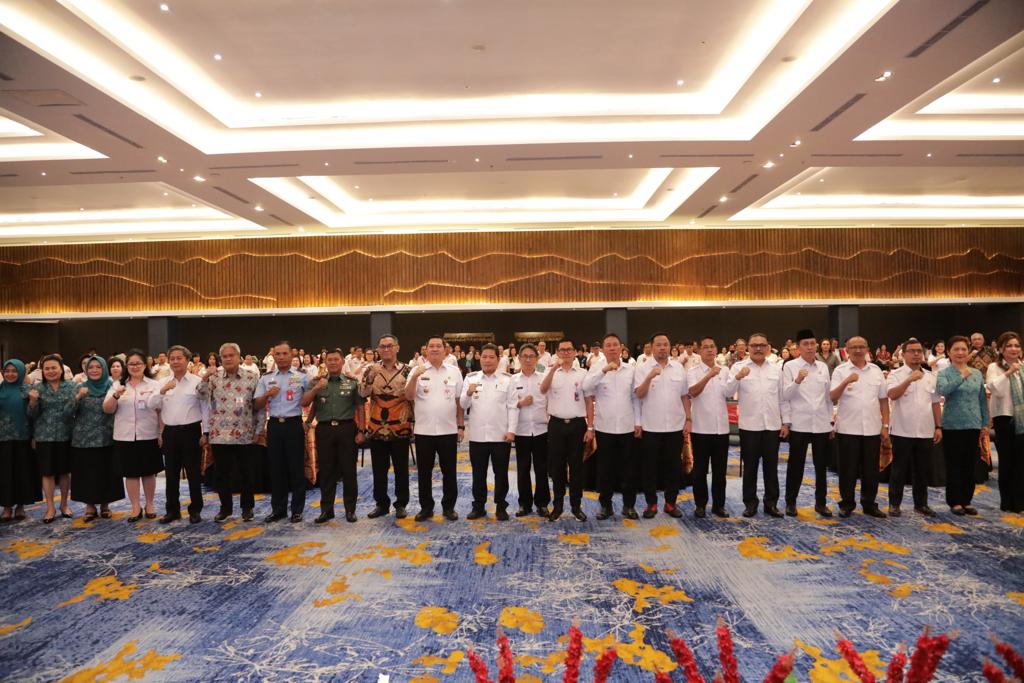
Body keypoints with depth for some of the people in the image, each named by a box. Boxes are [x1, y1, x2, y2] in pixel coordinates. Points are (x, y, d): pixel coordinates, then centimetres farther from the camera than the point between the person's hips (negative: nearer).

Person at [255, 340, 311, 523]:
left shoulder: (302, 377, 1)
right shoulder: (266, 379, 9)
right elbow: (257, 405, 8)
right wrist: (267, 395, -9)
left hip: (294, 424, -3)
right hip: (274, 425, 3)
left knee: (296, 468, 1)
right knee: (276, 468, 9)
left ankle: (297, 509, 11)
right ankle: (278, 508, 20)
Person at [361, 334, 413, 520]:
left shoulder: (406, 370, 0)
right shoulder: (371, 370, 5)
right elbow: (363, 393, -9)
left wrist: (411, 421, 0)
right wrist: (371, 376, -24)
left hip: (400, 429, -2)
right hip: (376, 429, 2)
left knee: (401, 469, 6)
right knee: (379, 470, 10)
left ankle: (401, 504, 18)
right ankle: (381, 504, 22)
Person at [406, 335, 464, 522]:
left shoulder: (454, 371, 4)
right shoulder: (418, 371, 1)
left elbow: (459, 401, 6)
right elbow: (408, 397, -7)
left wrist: (461, 425, 3)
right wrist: (414, 377, -21)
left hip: (448, 430, 1)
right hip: (423, 430, 0)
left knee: (449, 472, 8)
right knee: (424, 472, 8)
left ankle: (449, 507, 21)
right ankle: (426, 507, 21)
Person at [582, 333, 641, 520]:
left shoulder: (631, 369, 5)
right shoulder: (596, 367, -1)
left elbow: (636, 397, 7)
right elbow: (586, 387, -19)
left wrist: (638, 422, 4)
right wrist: (604, 369, -27)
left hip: (628, 427, 1)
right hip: (604, 427, -1)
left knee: (628, 468, 8)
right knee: (605, 468, 7)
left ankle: (629, 505, 21)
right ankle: (605, 505, 20)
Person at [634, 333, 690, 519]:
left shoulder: (679, 368, 7)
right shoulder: (642, 368, -3)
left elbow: (685, 396, 10)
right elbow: (639, 394, -13)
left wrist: (688, 419, 5)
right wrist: (650, 377, -26)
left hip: (675, 426, 3)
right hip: (651, 427, -3)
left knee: (673, 466, 9)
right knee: (650, 467, 5)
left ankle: (670, 502, 22)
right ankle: (651, 503, 17)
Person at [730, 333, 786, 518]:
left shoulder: (776, 369, 8)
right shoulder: (739, 367, -1)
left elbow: (782, 397, 11)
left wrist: (786, 422, 7)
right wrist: (738, 377, -29)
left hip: (773, 425, 2)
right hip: (749, 426, -2)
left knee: (771, 466, 10)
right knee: (750, 467, 6)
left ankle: (771, 503, 21)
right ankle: (750, 503, 17)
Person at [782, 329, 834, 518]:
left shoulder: (823, 367, 10)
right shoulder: (790, 366, -2)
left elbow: (828, 396, 13)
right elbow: (785, 395, -8)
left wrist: (831, 420, 11)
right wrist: (797, 381, -25)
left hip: (822, 424, 4)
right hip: (799, 424, -3)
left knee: (821, 466, 10)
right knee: (796, 465, 4)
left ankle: (821, 502, 23)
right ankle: (791, 502, 15)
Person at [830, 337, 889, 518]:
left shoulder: (876, 370, 8)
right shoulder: (840, 371, -2)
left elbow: (883, 399, 11)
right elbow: (832, 398, -12)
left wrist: (885, 425, 5)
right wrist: (846, 382, -28)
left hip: (872, 429, 3)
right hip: (848, 429, -3)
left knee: (871, 470, 9)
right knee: (848, 469, 4)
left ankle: (869, 504, 22)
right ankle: (847, 504, 16)